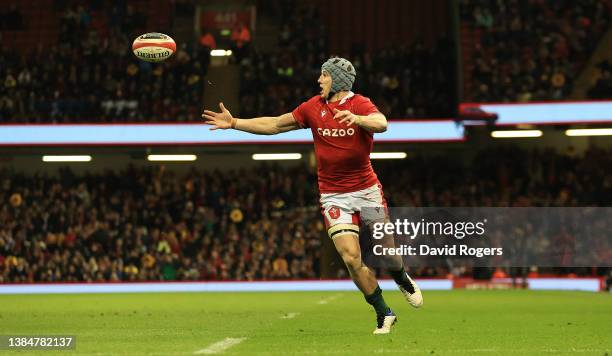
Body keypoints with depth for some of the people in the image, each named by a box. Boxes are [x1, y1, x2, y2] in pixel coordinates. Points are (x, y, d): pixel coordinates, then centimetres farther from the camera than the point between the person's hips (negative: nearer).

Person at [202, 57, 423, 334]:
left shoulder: (360, 104, -7)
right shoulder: (313, 107, 4)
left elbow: (381, 124, -28)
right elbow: (274, 125, 10)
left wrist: (357, 119, -47)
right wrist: (234, 123, 7)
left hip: (367, 190, -2)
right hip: (333, 195, 2)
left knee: (386, 248, 6)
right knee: (351, 258, -11)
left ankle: (402, 280, 43)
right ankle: (384, 314, 6)